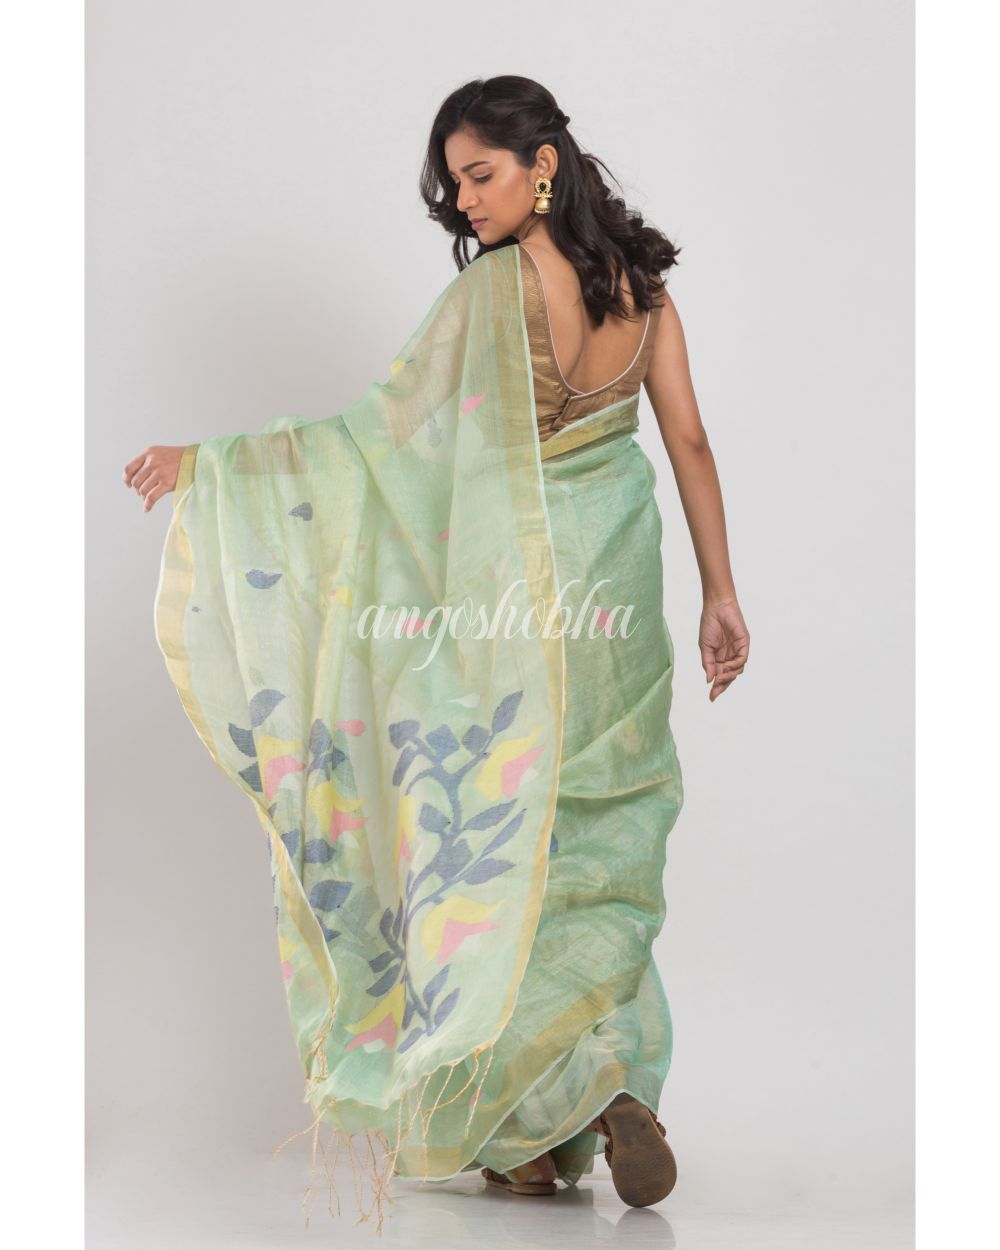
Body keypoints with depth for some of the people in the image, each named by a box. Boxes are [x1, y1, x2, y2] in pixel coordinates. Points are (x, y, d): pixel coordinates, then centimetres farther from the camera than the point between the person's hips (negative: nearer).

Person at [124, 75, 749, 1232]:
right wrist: (720, 594, 11)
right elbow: (689, 444, 4)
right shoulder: (641, 282, 1)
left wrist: (207, 463, -14)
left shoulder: (492, 291, -16)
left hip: (510, 601, -5)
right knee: (602, 846, 13)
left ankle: (527, 1130, 5)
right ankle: (608, 1084, 1)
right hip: (614, 596, 5)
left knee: (504, 842, 6)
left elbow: (387, 429, -17)